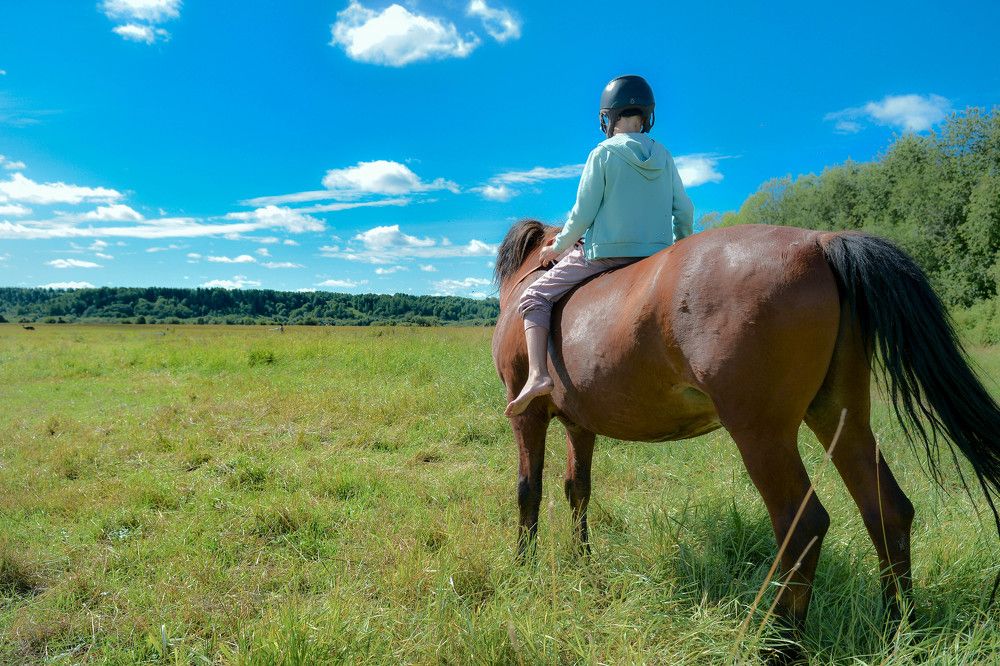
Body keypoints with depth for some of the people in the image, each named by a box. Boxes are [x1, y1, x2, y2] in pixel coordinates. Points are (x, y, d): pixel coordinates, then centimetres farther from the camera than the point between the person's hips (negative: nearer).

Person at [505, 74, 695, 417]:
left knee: (534, 298, 3)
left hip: (603, 253, -5)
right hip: (656, 257, 5)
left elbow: (583, 213, -7)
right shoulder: (664, 157, 9)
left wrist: (557, 248, 7)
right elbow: (685, 212, 10)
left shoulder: (603, 153, -6)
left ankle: (537, 375, -13)